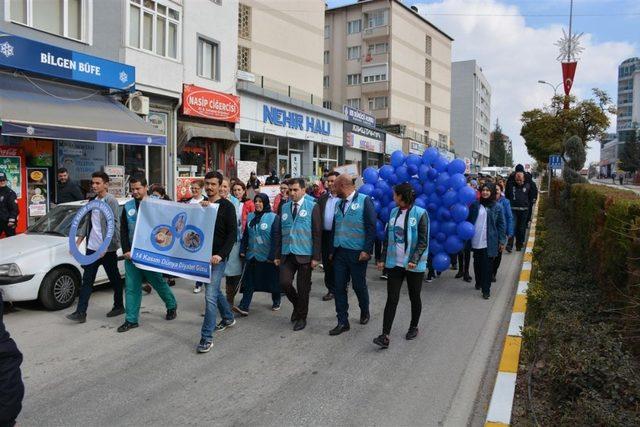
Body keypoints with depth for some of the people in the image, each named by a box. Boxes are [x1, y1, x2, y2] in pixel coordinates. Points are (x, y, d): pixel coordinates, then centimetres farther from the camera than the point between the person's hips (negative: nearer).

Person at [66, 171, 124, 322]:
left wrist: (105, 247, -22)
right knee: (87, 280, 5)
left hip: (107, 249, -7)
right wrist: (79, 240, 12)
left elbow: (114, 225, -17)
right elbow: (88, 222, 18)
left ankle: (119, 306, 25)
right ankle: (81, 312, 7)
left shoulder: (111, 201, -12)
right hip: (92, 248, 7)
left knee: (114, 279, 9)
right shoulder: (92, 201, 12)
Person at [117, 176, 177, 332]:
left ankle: (171, 305, 31)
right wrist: (126, 250, -1)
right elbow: (123, 231, 7)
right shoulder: (128, 207, 8)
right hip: (131, 253, 4)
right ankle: (131, 320, 12)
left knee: (158, 281, 7)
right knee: (131, 286, 4)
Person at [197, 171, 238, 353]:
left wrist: (220, 254, -21)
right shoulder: (201, 204, 11)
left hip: (217, 256, -6)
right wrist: (201, 209, -12)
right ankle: (228, 318, 41)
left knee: (210, 295, -11)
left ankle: (207, 337, -5)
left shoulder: (227, 206, -6)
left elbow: (232, 234, -10)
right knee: (214, 290, 20)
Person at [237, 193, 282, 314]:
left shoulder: (273, 217, -9)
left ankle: (276, 302, 32)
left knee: (272, 280, 11)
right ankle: (244, 307, 0)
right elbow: (245, 235, 12)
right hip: (252, 255, 4)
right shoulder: (251, 217, 7)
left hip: (268, 256, -4)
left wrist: (272, 255, -16)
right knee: (249, 281, 0)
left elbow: (276, 238, -12)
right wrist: (242, 250, 6)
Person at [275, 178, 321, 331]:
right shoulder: (284, 207, 9)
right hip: (287, 254, 3)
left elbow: (317, 233, -6)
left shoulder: (312, 207, -3)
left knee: (303, 288, 4)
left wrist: (316, 257, -10)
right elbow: (280, 232, 11)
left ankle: (301, 317, 24)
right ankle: (297, 305, 24)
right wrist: (278, 255, 8)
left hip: (304, 254, -3)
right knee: (284, 282, -6)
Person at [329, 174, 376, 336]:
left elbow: (371, 227, -11)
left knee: (359, 286, 8)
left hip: (357, 253, -5)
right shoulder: (338, 204, 13)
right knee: (339, 287, 3)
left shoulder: (364, 200, -7)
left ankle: (365, 312, 35)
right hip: (339, 252, 5)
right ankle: (343, 322, 12)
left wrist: (367, 250, -16)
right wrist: (332, 250, 13)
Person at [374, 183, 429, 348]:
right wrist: (383, 259, 7)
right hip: (394, 263, 4)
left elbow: (423, 241, -11)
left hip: (414, 265, -3)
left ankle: (414, 327, 34)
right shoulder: (394, 212, 7)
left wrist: (414, 260, -21)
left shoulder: (420, 214, -9)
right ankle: (385, 336, -2)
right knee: (392, 299, -1)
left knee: (414, 298, 13)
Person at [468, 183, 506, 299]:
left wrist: (502, 241, -3)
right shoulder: (475, 205, 4)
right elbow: (468, 220, 7)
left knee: (487, 266, -1)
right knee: (477, 263, 15)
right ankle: (478, 282, 34)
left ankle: (486, 289, 5)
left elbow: (501, 224, 0)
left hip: (489, 242, -3)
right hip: (476, 241, 3)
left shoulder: (497, 207, -1)